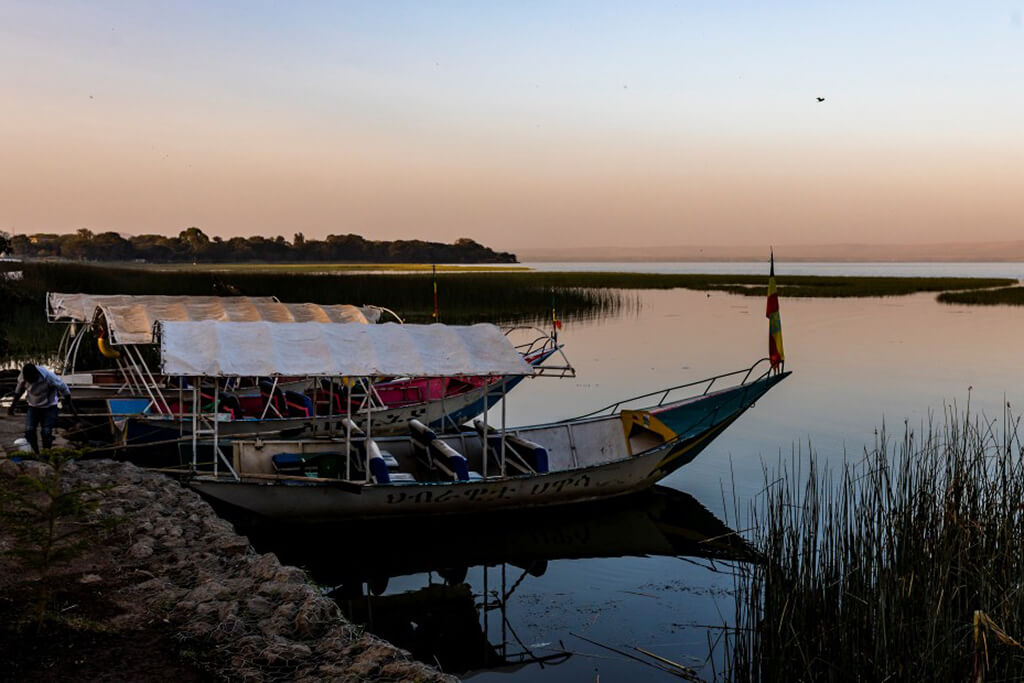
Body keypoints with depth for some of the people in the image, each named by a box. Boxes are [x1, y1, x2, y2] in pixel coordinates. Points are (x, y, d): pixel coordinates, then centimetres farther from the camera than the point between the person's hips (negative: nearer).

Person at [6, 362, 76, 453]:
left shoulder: (48, 377, -29)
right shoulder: (23, 376, -18)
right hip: (33, 406, 3)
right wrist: (12, 406, 10)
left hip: (49, 407, -3)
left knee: (47, 432, -10)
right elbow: (18, 390, 4)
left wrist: (71, 406, -7)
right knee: (29, 430, -12)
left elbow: (64, 389, -15)